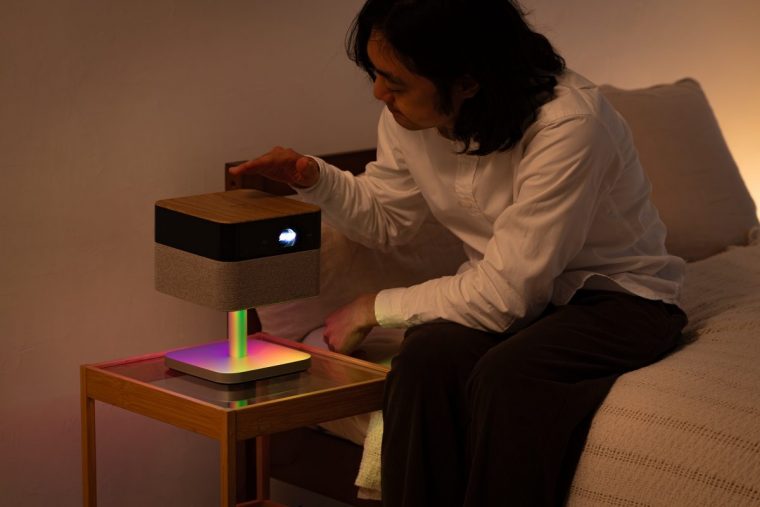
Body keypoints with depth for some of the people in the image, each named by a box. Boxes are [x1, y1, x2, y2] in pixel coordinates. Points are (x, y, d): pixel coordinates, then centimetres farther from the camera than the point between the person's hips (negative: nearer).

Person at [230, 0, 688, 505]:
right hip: (507, 288, 5)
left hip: (616, 291, -5)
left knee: (505, 377, -34)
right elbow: (388, 218, 14)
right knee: (425, 359, -27)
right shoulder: (409, 115, -7)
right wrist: (314, 177, -6)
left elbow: (505, 293, -25)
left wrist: (377, 308, -14)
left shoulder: (566, 125, -28)